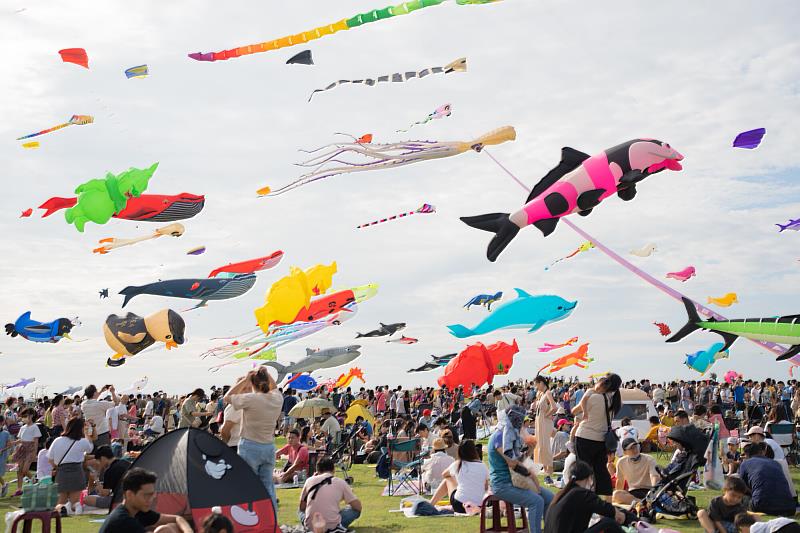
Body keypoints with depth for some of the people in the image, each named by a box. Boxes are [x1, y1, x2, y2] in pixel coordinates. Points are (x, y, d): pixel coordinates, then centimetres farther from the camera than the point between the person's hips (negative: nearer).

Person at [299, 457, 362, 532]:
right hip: (332, 526, -2)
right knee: (356, 509, 20)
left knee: (301, 512, 35)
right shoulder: (341, 482, 2)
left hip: (310, 526, 2)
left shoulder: (310, 480, 6)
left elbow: (302, 508, 17)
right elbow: (358, 507, 5)